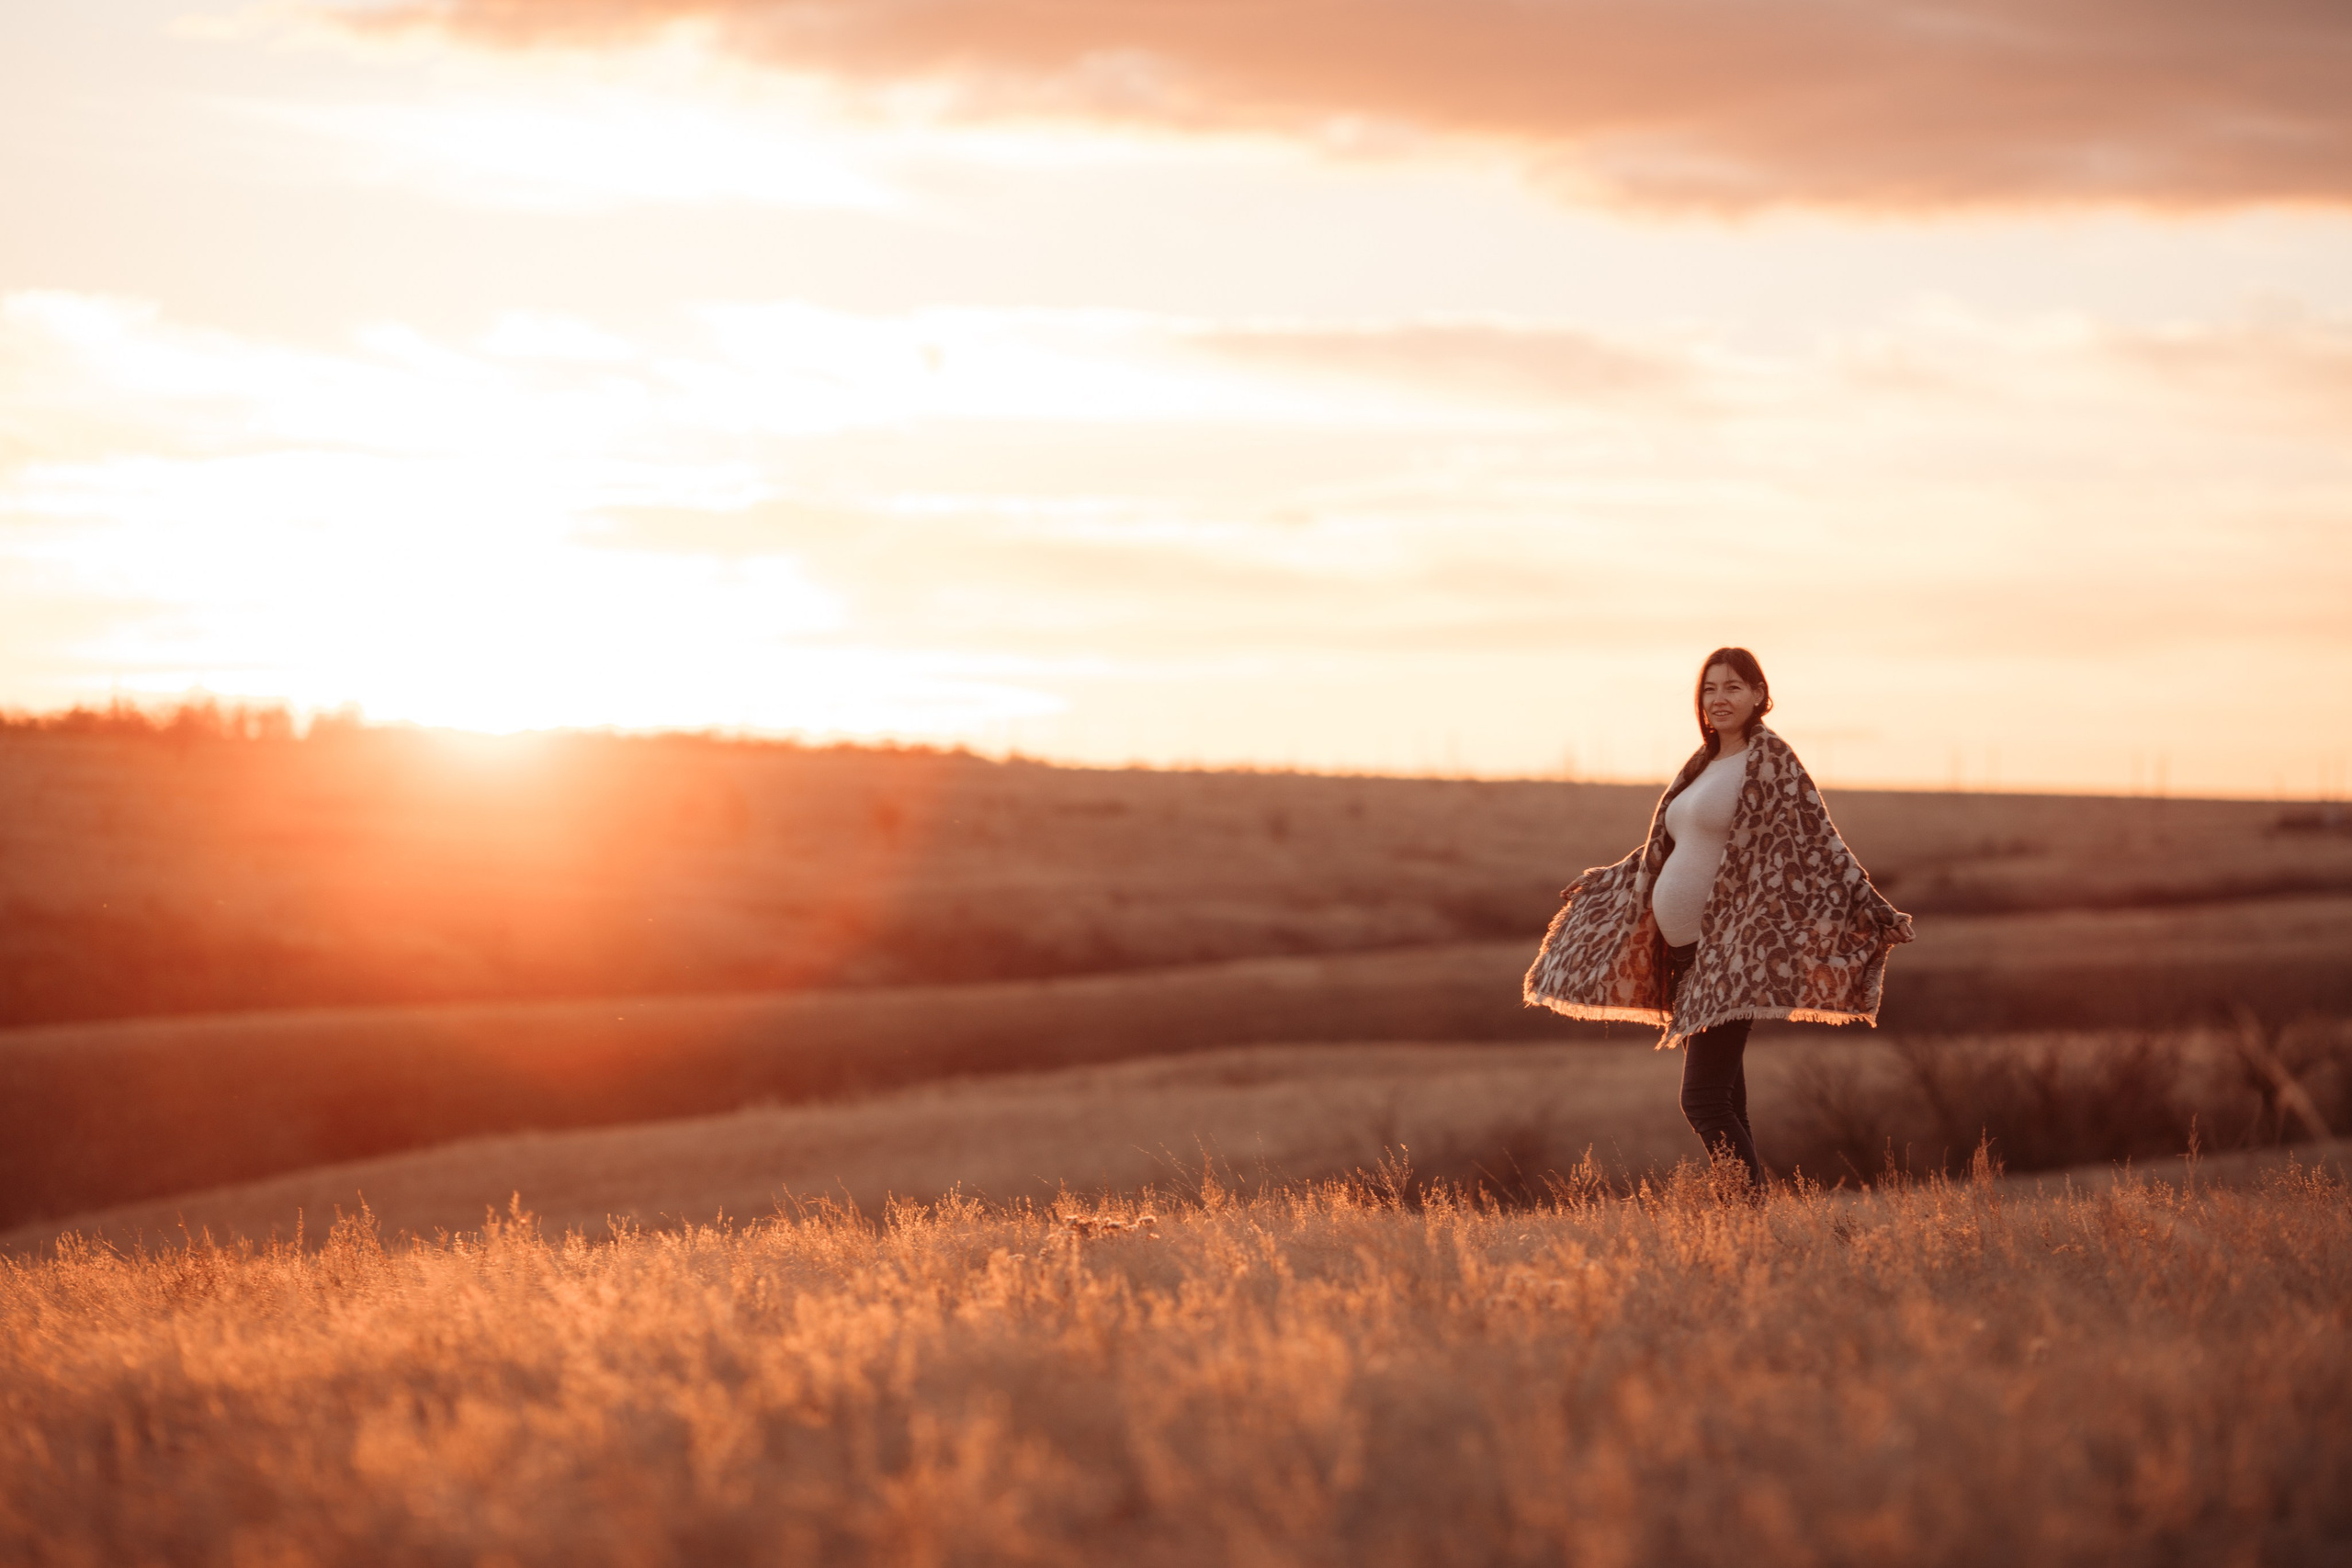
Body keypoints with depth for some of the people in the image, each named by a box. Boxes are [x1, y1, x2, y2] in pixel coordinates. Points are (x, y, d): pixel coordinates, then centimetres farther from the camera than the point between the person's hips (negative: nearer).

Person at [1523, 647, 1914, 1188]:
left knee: (1704, 1100, -15)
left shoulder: (1770, 760, -6)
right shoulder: (1704, 763, 17)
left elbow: (1818, 840, -11)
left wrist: (1873, 912, -20)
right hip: (1687, 950, 8)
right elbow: (1663, 851, 30)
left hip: (1730, 950, -8)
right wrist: (1598, 883, 42)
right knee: (1725, 1106, 6)